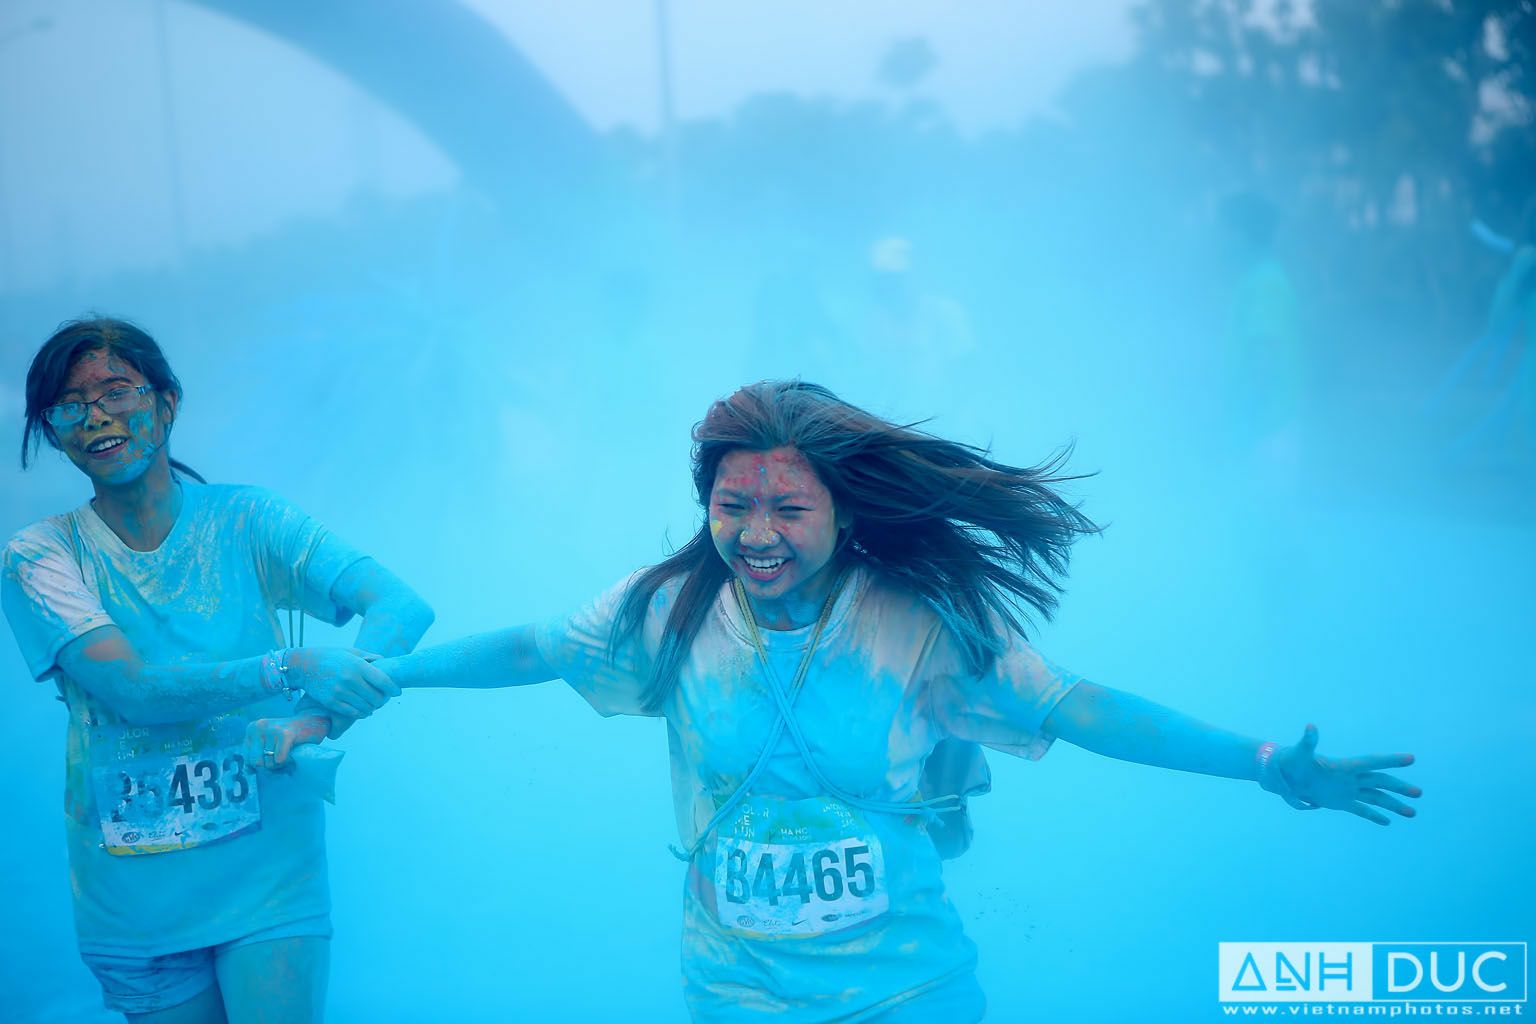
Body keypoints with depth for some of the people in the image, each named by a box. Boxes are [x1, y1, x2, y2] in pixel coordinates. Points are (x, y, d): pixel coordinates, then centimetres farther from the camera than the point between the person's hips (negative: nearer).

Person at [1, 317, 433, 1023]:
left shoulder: (242, 522, -4)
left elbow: (405, 606, -13)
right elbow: (135, 689, -17)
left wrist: (321, 721, -30)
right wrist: (293, 668, -32)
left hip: (268, 878, -1)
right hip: (134, 901, 1)